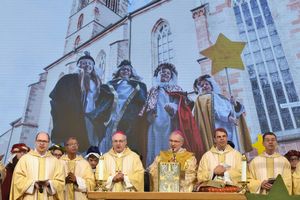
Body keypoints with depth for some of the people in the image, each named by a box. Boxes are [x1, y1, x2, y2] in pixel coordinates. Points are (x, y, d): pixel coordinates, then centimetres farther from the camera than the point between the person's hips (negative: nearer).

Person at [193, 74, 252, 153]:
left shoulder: (221, 97, 28)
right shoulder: (202, 99, 9)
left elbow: (238, 111, 25)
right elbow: (214, 109, -9)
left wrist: (235, 104, 3)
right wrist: (228, 116, -22)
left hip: (230, 130, 6)